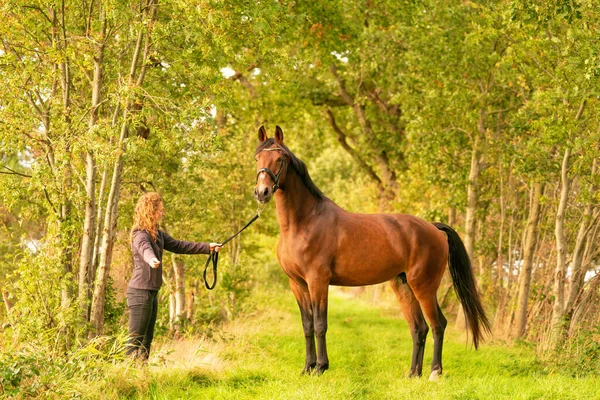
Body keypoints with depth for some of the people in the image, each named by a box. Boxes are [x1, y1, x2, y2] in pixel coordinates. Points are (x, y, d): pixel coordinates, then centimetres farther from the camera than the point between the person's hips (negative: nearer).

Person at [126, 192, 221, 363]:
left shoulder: (158, 234, 12)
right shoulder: (141, 234, -16)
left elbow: (178, 246, 20)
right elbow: (144, 248, -39)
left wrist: (207, 247, 19)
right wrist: (151, 259, -62)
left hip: (152, 292, 10)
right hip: (140, 292, -10)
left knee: (147, 338, 13)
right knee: (136, 339, -10)